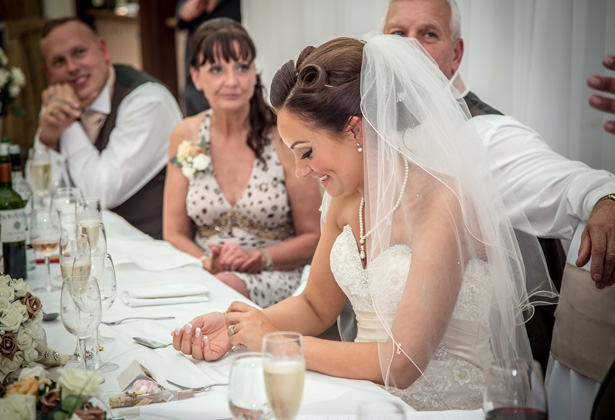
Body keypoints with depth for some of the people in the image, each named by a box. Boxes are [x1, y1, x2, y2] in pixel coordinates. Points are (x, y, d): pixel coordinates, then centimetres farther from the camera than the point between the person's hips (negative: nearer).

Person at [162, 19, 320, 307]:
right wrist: (208, 262, -13)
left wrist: (259, 258, -16)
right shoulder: (186, 136, 4)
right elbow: (175, 234, 8)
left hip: (274, 279, -2)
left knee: (227, 286, -36)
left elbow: (313, 238, 0)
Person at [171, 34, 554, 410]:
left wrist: (275, 340, -13)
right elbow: (316, 306, 13)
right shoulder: (348, 194, 2)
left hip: (443, 406, -6)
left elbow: (401, 364, -22)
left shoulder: (444, 202, -19)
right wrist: (234, 329, -4)